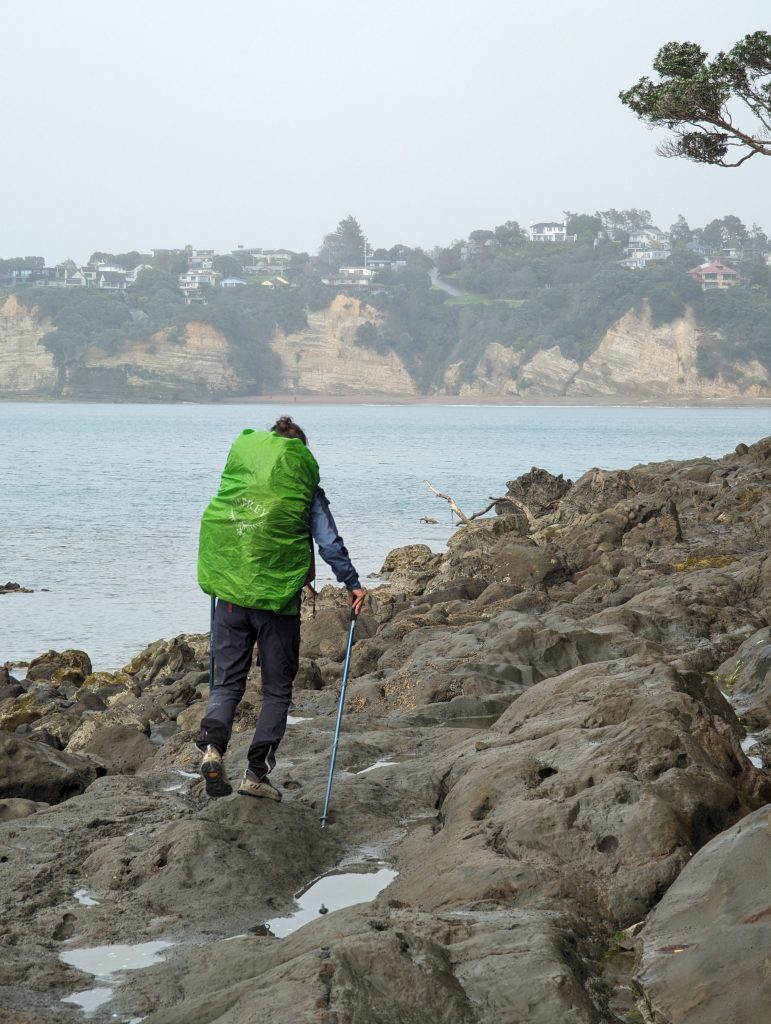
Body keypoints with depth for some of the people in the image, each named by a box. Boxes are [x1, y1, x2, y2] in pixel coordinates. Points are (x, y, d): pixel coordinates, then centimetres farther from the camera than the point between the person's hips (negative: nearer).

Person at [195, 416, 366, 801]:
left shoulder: (235, 481, 9)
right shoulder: (306, 488, 1)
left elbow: (212, 528, 14)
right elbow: (329, 543, -3)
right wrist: (352, 584, 5)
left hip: (230, 593, 2)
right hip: (278, 595, -2)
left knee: (227, 681, 11)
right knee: (277, 688, 10)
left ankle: (212, 743, -17)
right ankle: (256, 773, 4)